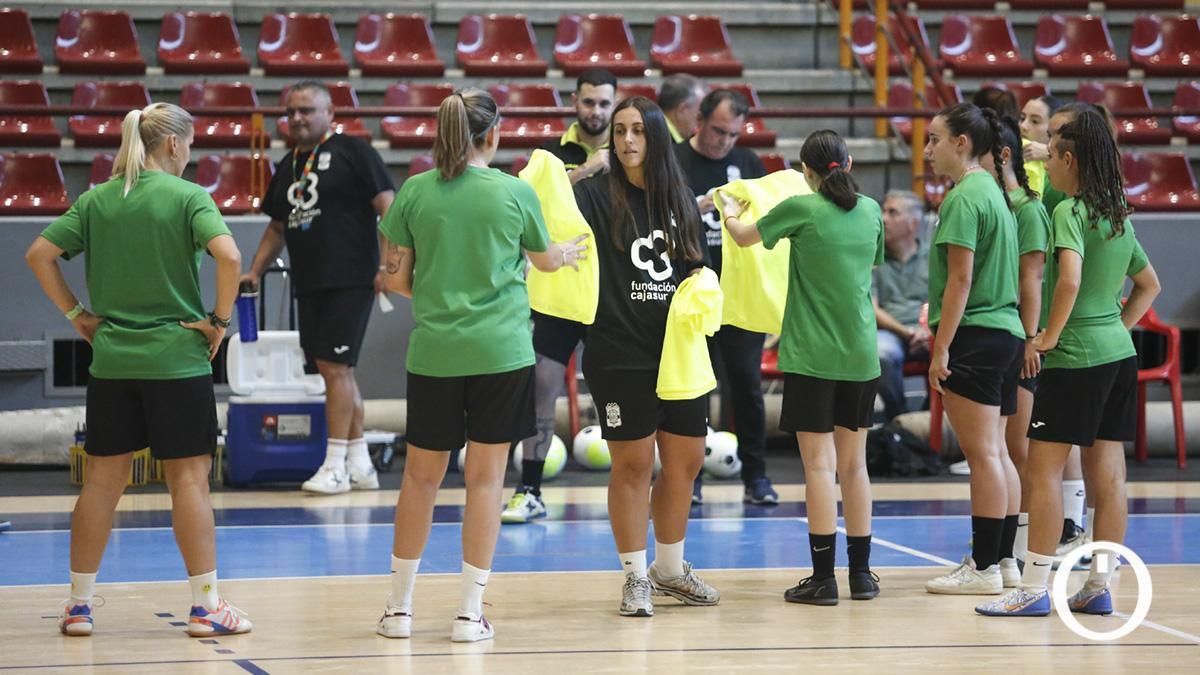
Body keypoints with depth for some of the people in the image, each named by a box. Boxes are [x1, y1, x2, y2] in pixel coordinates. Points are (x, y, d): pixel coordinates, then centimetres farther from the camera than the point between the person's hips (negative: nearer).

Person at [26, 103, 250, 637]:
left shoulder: (96, 200, 7)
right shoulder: (187, 196, -7)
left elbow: (39, 255, 3)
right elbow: (228, 255, -20)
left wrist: (75, 314, 8)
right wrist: (220, 319, -9)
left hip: (111, 359, 4)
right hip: (177, 359, -4)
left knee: (101, 480, 10)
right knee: (189, 477, 0)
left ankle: (79, 604, 14)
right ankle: (205, 606, 2)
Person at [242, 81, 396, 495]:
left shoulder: (352, 152, -3)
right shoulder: (288, 166, 18)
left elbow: (387, 207, -8)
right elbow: (277, 227, 28)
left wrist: (387, 265, -16)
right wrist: (255, 272, 19)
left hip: (351, 280, -7)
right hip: (309, 285, 7)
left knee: (335, 367, -10)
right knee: (336, 371, 8)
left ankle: (335, 467, -6)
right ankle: (360, 464, 14)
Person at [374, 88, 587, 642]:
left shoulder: (413, 192, 0)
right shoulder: (515, 192, -3)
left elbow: (395, 277, 2)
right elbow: (545, 260, 14)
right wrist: (572, 252, 37)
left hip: (434, 350, 2)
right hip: (500, 352, -2)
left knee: (421, 476, 11)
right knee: (485, 477, 4)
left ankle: (399, 607, 16)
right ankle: (470, 612, 5)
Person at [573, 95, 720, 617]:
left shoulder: (680, 199, 10)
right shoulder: (596, 195, -5)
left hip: (679, 349, 5)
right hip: (620, 353, -5)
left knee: (685, 460, 10)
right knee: (632, 463, -1)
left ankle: (670, 569, 27)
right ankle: (636, 578, 11)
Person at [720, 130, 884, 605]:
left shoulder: (802, 209, -9)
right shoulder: (870, 211, 5)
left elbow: (744, 237, 7)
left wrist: (729, 210, 30)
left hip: (811, 354, -4)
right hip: (860, 354, 5)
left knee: (820, 464, -4)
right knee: (854, 463, 12)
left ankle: (823, 578, -5)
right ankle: (861, 573, 15)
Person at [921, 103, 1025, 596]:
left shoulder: (964, 198, -13)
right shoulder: (993, 191, 15)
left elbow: (960, 279, -18)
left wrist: (941, 347, -16)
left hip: (975, 335, -10)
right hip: (1006, 333, 10)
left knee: (982, 454, -7)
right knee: (995, 453, 12)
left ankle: (984, 568, -6)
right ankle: (1002, 559, 16)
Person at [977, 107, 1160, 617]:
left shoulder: (1069, 211, -12)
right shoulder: (1119, 216, 13)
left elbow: (1070, 279, -26)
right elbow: (1149, 284, 25)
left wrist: (1051, 336, -16)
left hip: (1075, 358, -8)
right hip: (1118, 352, 8)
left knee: (1043, 470, -3)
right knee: (1108, 473, 7)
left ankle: (1034, 590, -3)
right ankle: (1099, 587, 10)